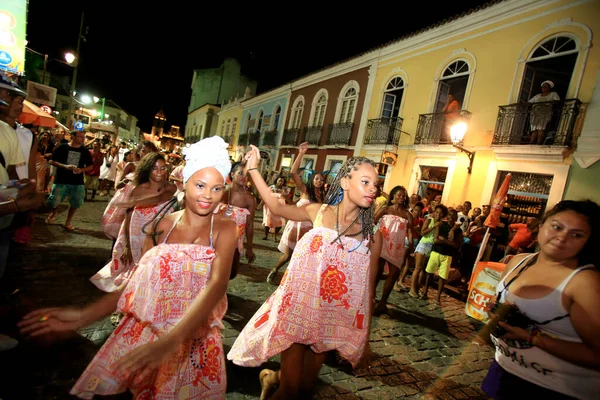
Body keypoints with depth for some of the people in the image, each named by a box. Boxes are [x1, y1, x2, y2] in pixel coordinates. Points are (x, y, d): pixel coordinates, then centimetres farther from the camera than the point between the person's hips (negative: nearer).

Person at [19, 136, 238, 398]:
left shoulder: (225, 229, -11)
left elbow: (218, 284, -25)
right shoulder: (161, 226, -1)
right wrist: (83, 316, -9)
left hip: (195, 338, -2)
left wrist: (171, 339, -36)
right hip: (142, 330, 3)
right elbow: (137, 283, 1)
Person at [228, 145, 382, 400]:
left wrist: (366, 338, 5)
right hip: (300, 307, -1)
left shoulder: (373, 237, -6)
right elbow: (277, 208, 6)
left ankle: (272, 378, 47)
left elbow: (369, 287, 0)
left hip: (334, 318, 2)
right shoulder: (318, 212, -7)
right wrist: (253, 170, 3)